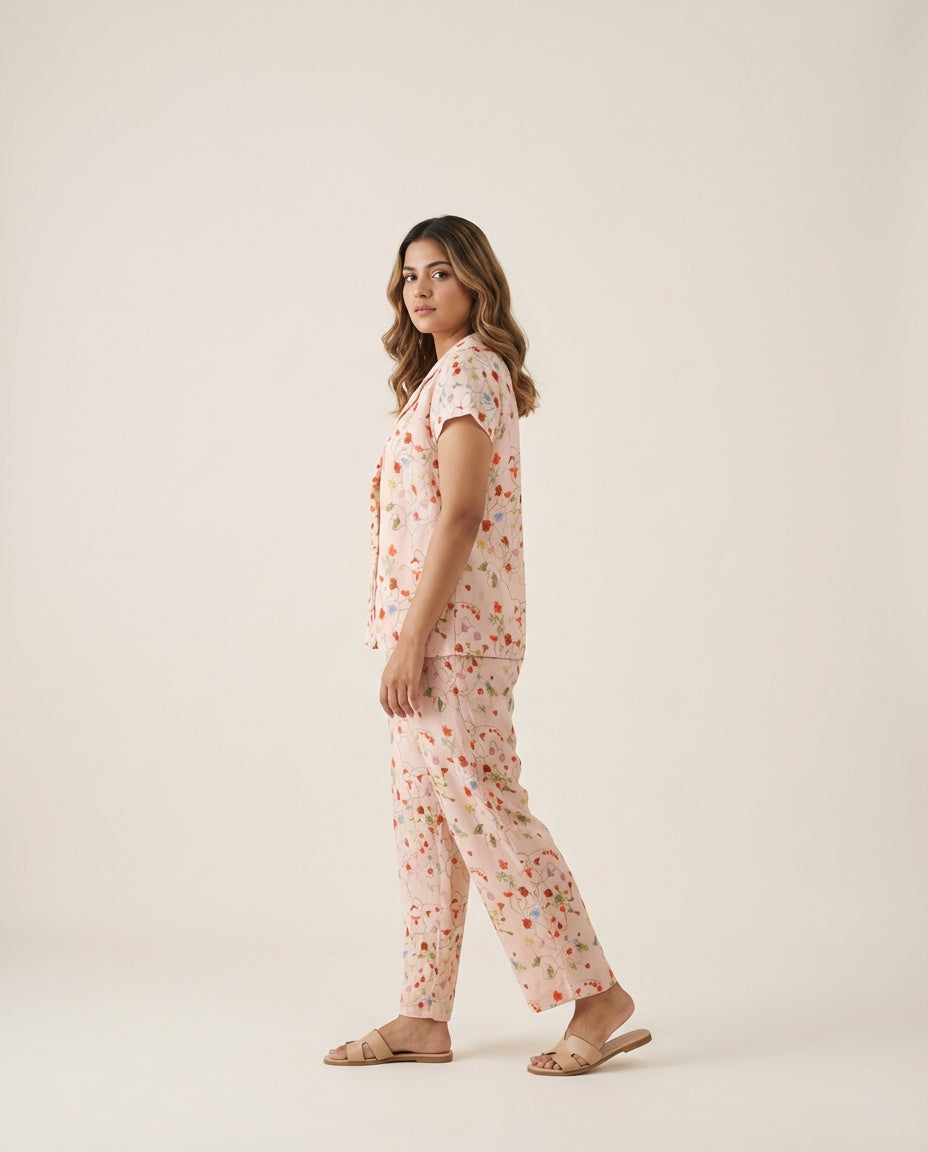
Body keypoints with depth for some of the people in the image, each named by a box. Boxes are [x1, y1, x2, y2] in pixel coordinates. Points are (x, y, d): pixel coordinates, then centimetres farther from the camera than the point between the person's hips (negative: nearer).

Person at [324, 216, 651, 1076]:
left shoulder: (467, 371, -10)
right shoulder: (440, 374, 19)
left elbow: (461, 514, -19)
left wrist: (410, 641, -21)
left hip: (451, 631, -10)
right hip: (428, 635, 10)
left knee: (480, 812, -8)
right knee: (425, 819, 10)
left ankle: (595, 996, 1)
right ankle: (423, 1019, 17)